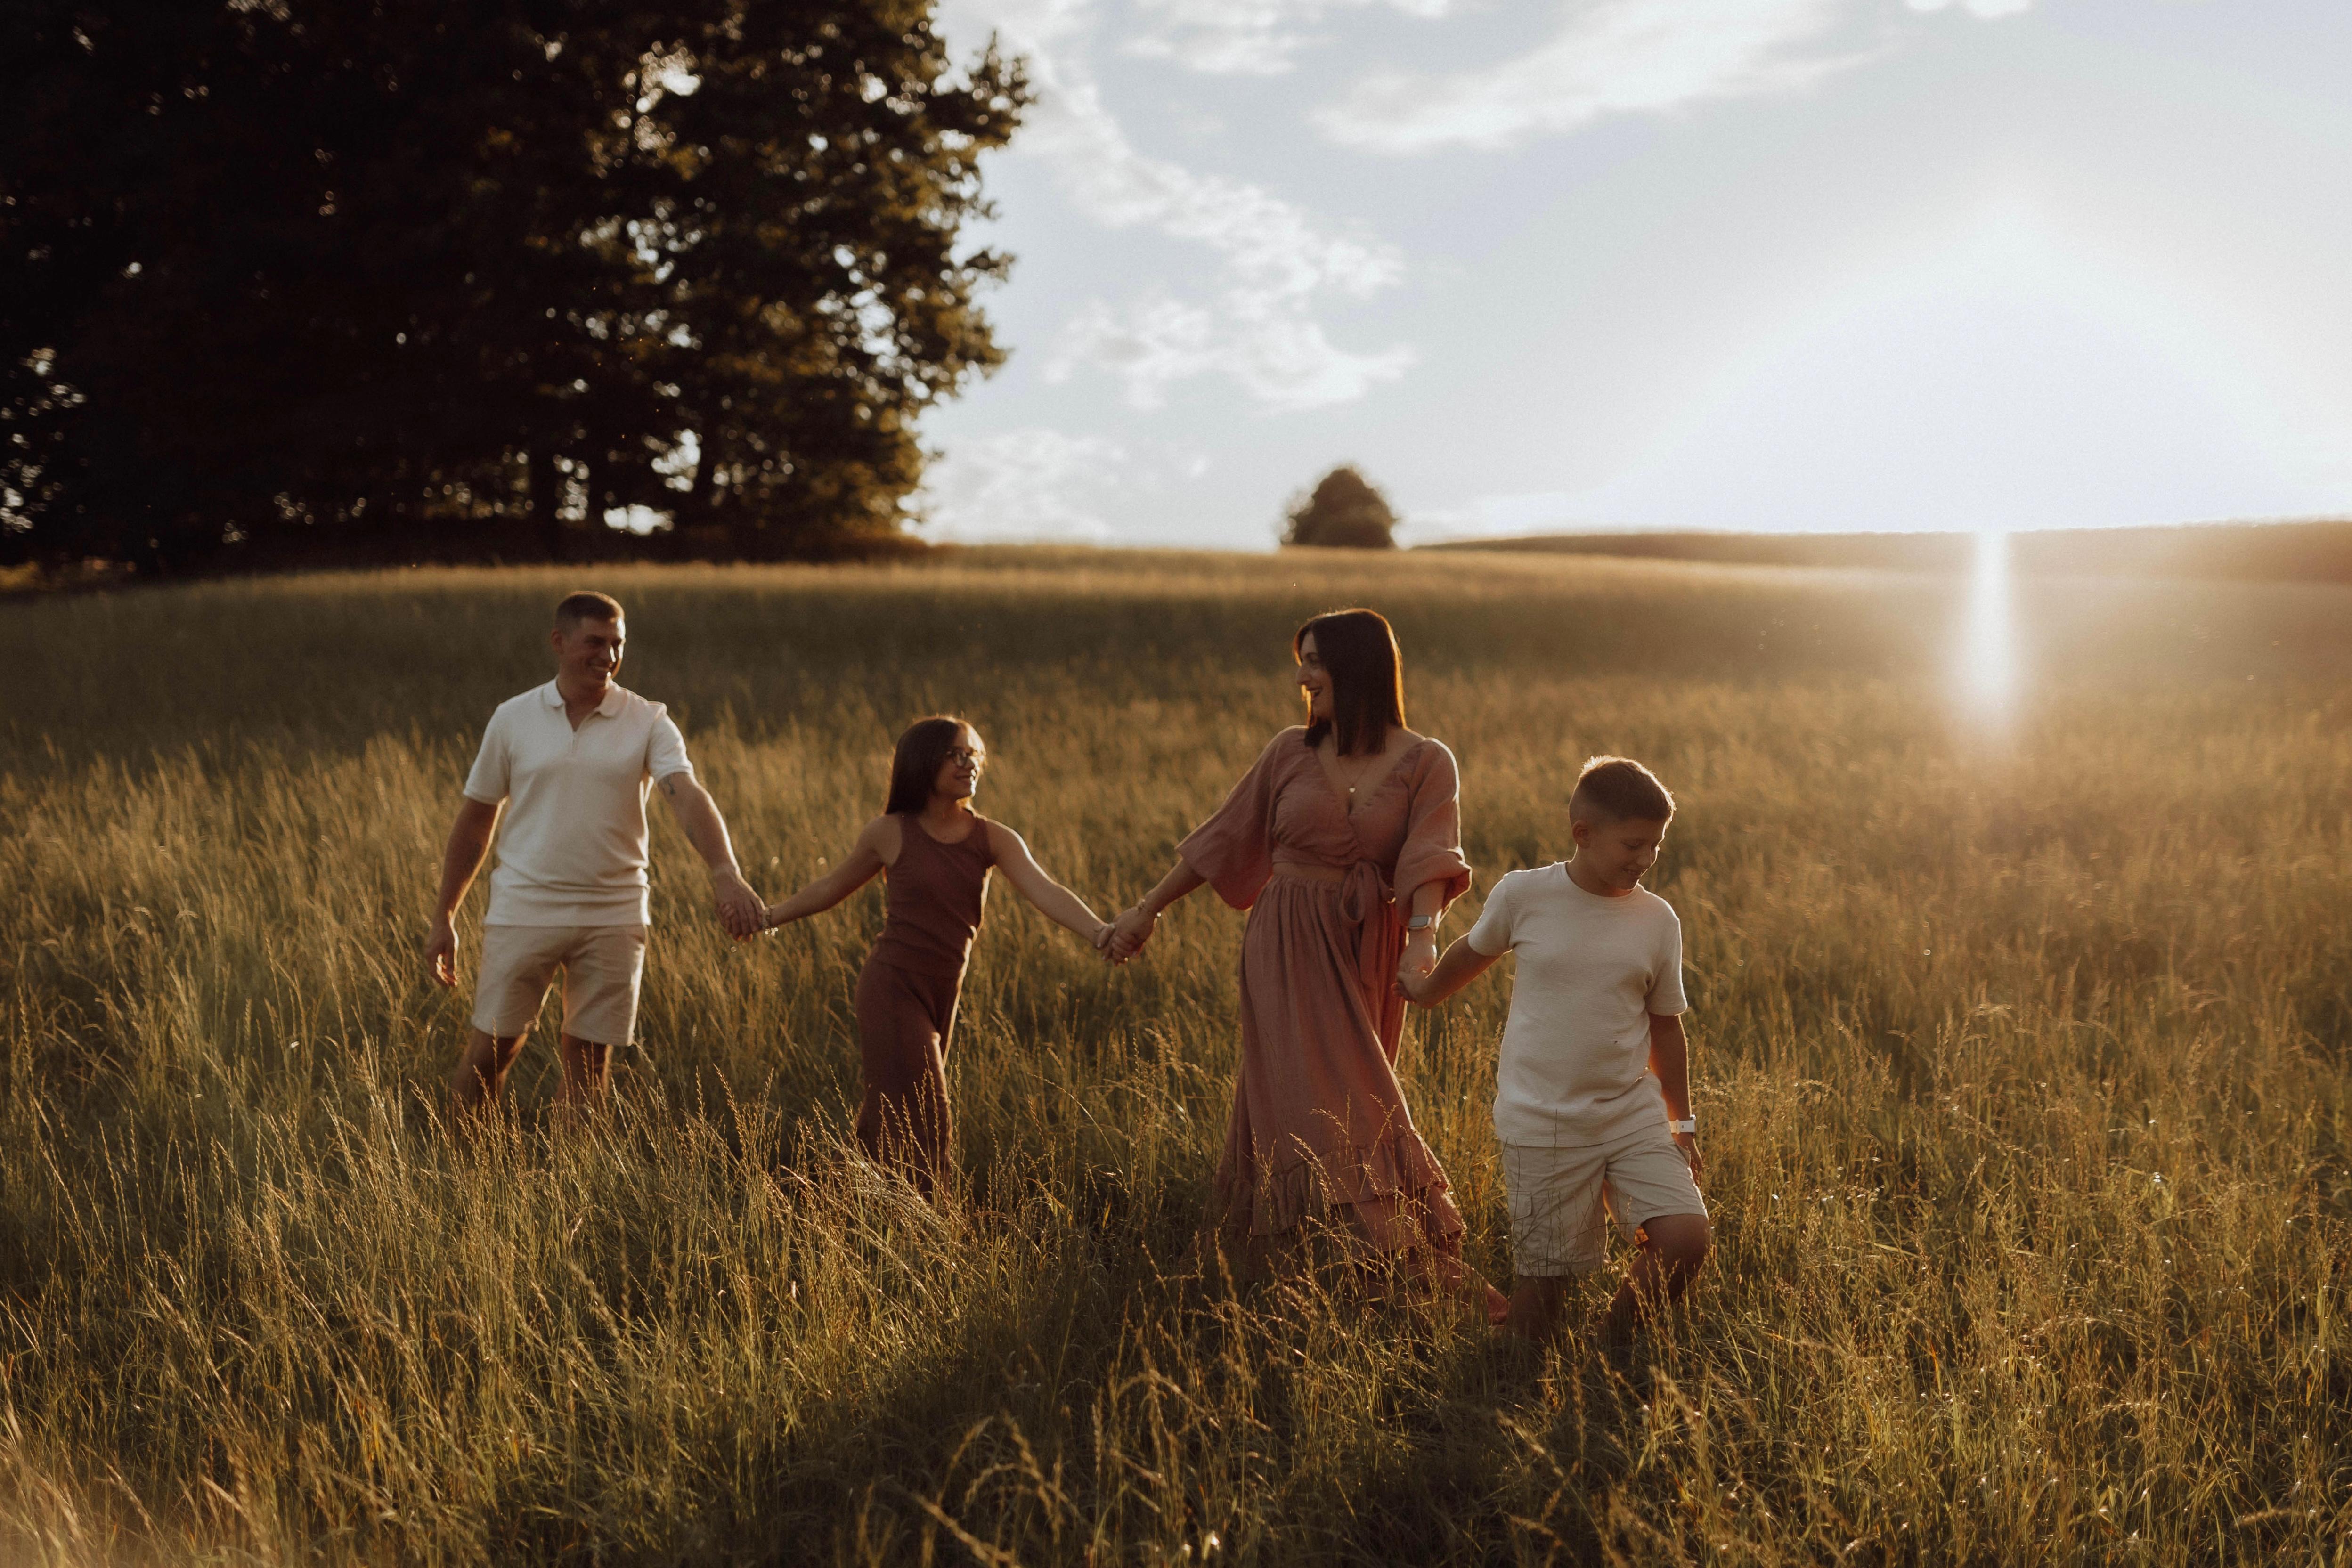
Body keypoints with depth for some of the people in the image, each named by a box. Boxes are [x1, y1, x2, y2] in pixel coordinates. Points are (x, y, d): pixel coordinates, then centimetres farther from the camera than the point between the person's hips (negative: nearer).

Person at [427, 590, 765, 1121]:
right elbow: (475, 822, 8)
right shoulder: (513, 719, 1)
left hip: (613, 917, 0)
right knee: (491, 1048, 3)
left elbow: (689, 797, -18)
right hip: (524, 911, 0)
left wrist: (725, 872, -36)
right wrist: (443, 919, 8)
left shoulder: (648, 724, -2)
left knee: (588, 1058, 6)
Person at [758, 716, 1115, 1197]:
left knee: (886, 1119, 16)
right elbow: (831, 888, 8)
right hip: (893, 989, -4)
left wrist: (1098, 931, -34)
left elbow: (1044, 890, -17)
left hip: (943, 994, 4)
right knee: (922, 1125, -9)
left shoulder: (994, 840, -1)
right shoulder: (890, 833, -7)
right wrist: (766, 918, 16)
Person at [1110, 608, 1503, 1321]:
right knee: (1329, 1095, -12)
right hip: (1289, 942, 0)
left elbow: (1430, 859, -16)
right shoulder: (1291, 751, 3)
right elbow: (1224, 839, 12)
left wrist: (1424, 937, -34)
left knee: (1290, 1101, 6)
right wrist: (1149, 909, 16)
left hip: (1370, 953, 0)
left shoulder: (1426, 763, -2)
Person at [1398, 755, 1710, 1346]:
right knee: (1543, 1276, 0)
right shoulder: (1523, 895, -7)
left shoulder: (1657, 920, 1)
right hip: (1542, 1123, -2)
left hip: (1634, 1114, 2)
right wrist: (1427, 990, 31)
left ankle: (1616, 1345, 12)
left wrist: (1683, 1122, 15)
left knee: (1686, 1238, -13)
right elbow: (1473, 952, 15)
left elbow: (1666, 1028, 11)